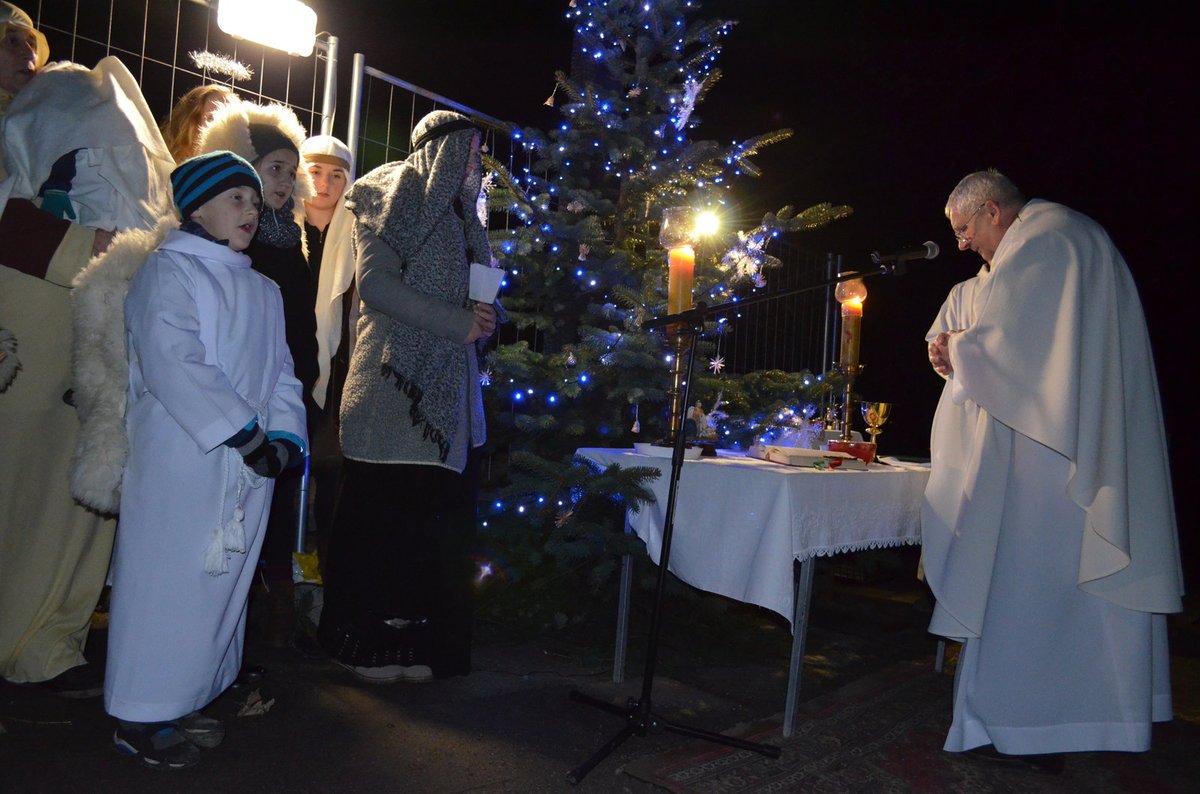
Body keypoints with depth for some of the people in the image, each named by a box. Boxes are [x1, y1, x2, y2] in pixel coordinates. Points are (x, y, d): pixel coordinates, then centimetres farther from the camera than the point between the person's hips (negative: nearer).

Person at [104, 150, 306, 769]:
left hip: (248, 465, 7)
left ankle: (180, 702, 26)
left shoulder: (263, 290, 19)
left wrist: (284, 435, -3)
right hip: (182, 460, -7)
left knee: (223, 582, 11)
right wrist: (244, 433, -19)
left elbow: (281, 374, 15)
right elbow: (173, 362, -16)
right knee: (169, 581, -2)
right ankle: (140, 718, 12)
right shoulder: (169, 271, -3)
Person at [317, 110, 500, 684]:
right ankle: (368, 643, 11)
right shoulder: (393, 197, 1)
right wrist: (457, 322, -15)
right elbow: (375, 282, -11)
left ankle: (414, 638, 16)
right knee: (385, 514, -2)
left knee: (437, 518, 5)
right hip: (395, 387, -7)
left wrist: (482, 314, 3)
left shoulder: (456, 213, 22)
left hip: (448, 390, 7)